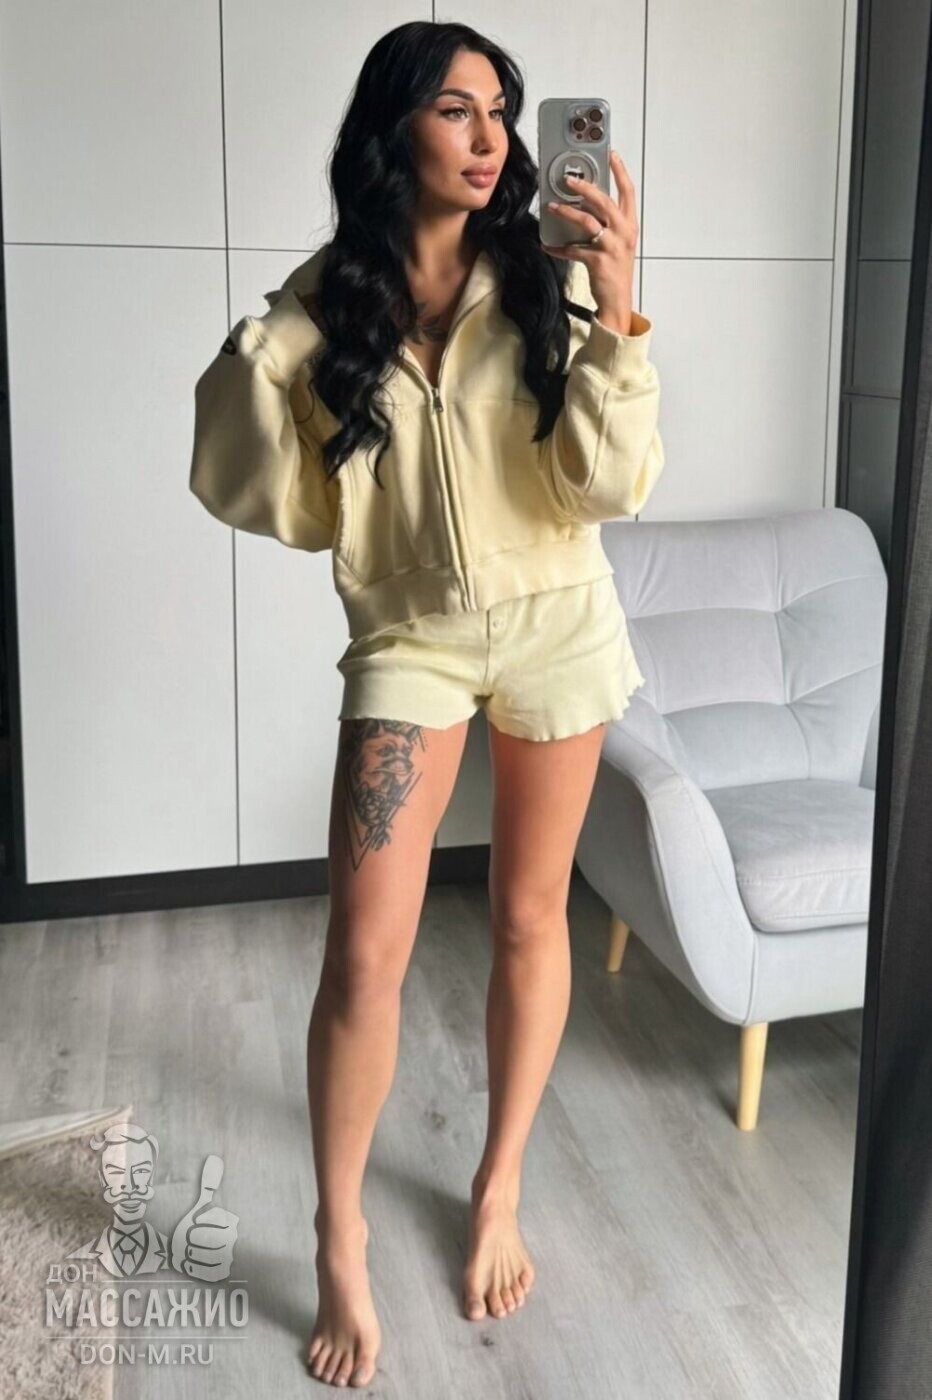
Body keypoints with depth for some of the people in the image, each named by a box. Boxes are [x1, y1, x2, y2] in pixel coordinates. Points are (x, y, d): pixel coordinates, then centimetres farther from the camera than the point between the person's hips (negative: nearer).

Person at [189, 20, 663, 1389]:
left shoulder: (545, 283, -7)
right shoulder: (324, 301, -5)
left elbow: (608, 484, -15)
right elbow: (290, 508, -5)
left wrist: (615, 310, -24)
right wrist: (251, 371, -20)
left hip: (557, 622, 1)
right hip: (409, 635, 0)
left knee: (529, 920, 11)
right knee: (365, 955, -6)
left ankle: (499, 1191, 32)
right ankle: (341, 1243, 16)